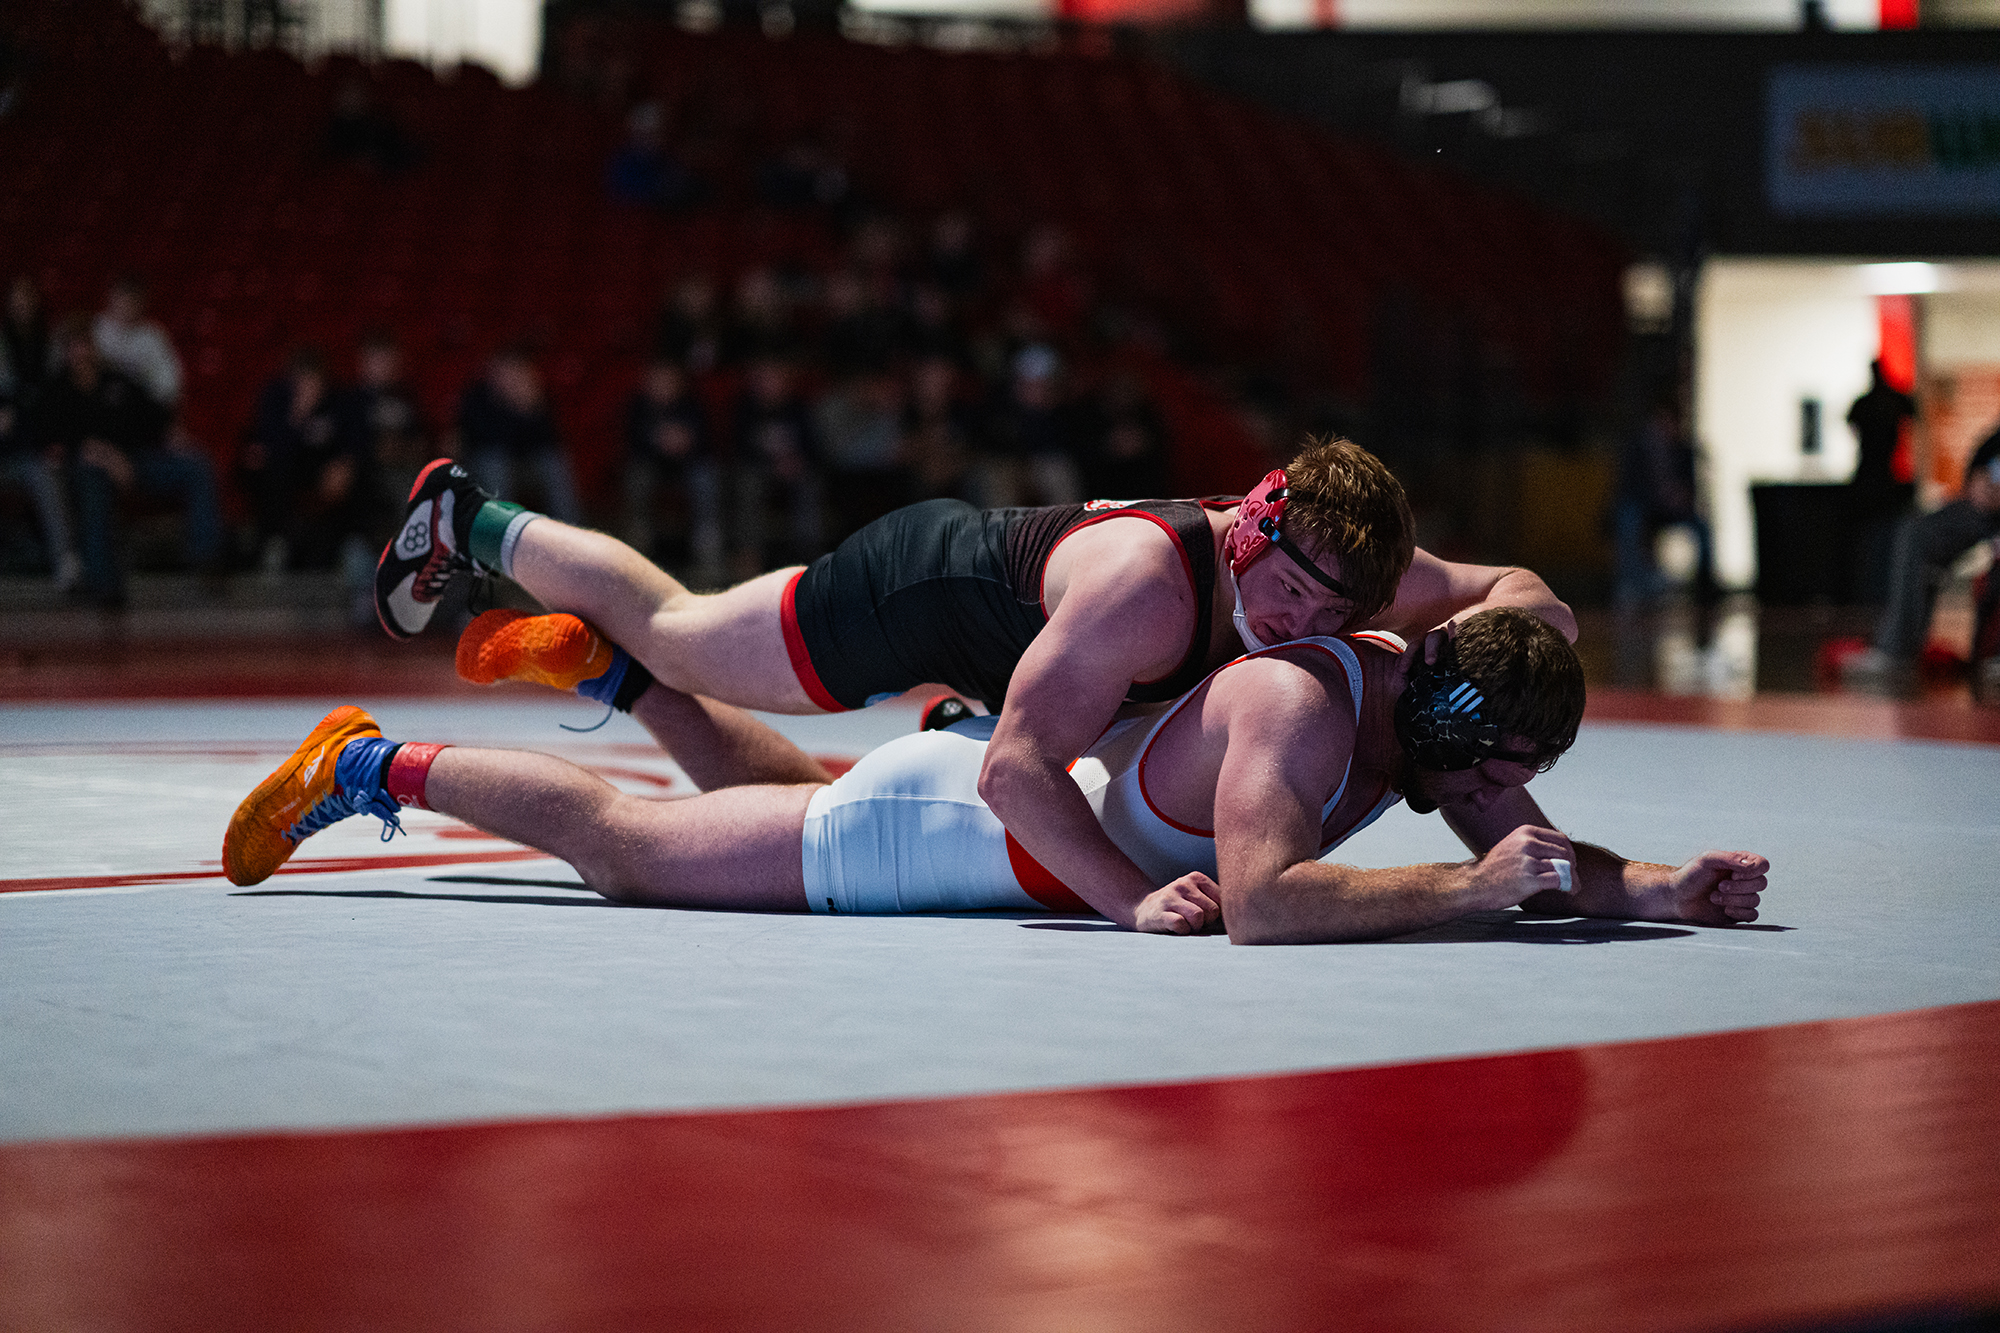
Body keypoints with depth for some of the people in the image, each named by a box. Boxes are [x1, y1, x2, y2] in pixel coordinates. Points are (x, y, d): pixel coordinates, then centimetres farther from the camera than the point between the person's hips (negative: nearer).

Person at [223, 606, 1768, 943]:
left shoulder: (1424, 692, -9)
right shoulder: (1302, 705, -35)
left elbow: (1531, 849, 0)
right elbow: (1260, 901, -48)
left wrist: (1653, 885, -18)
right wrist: (1464, 883, -45)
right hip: (937, 818, -8)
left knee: (801, 798, 35)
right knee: (626, 845, 6)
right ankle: (379, 764, 21)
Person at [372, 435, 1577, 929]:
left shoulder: (1352, 578, -26)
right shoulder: (1149, 585, -47)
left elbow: (1539, 601, -15)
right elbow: (1016, 770, -51)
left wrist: (1480, 622, -37)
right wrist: (1135, 900, -61)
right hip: (926, 588, -6)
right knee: (669, 635, 19)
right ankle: (472, 524, 45)